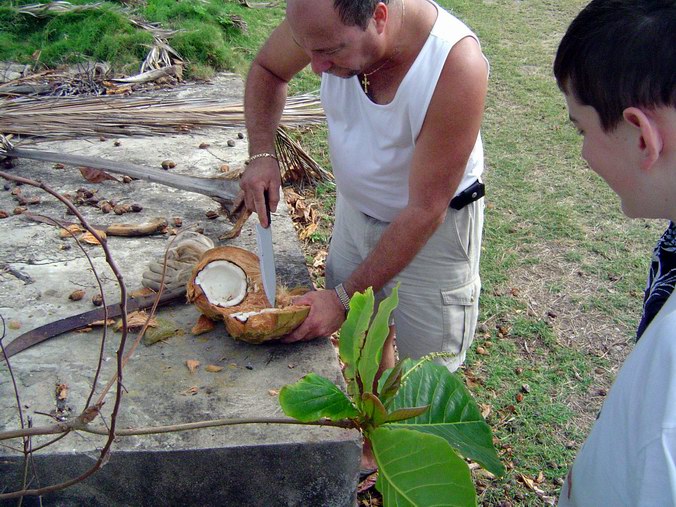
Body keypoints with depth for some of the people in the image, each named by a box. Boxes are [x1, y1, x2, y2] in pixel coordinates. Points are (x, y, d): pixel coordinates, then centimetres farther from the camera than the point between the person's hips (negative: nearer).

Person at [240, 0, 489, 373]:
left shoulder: (456, 66, -35)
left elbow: (425, 211, -29)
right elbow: (266, 69, 2)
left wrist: (344, 299, -24)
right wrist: (261, 153, -15)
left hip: (433, 229, -4)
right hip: (355, 205, 5)